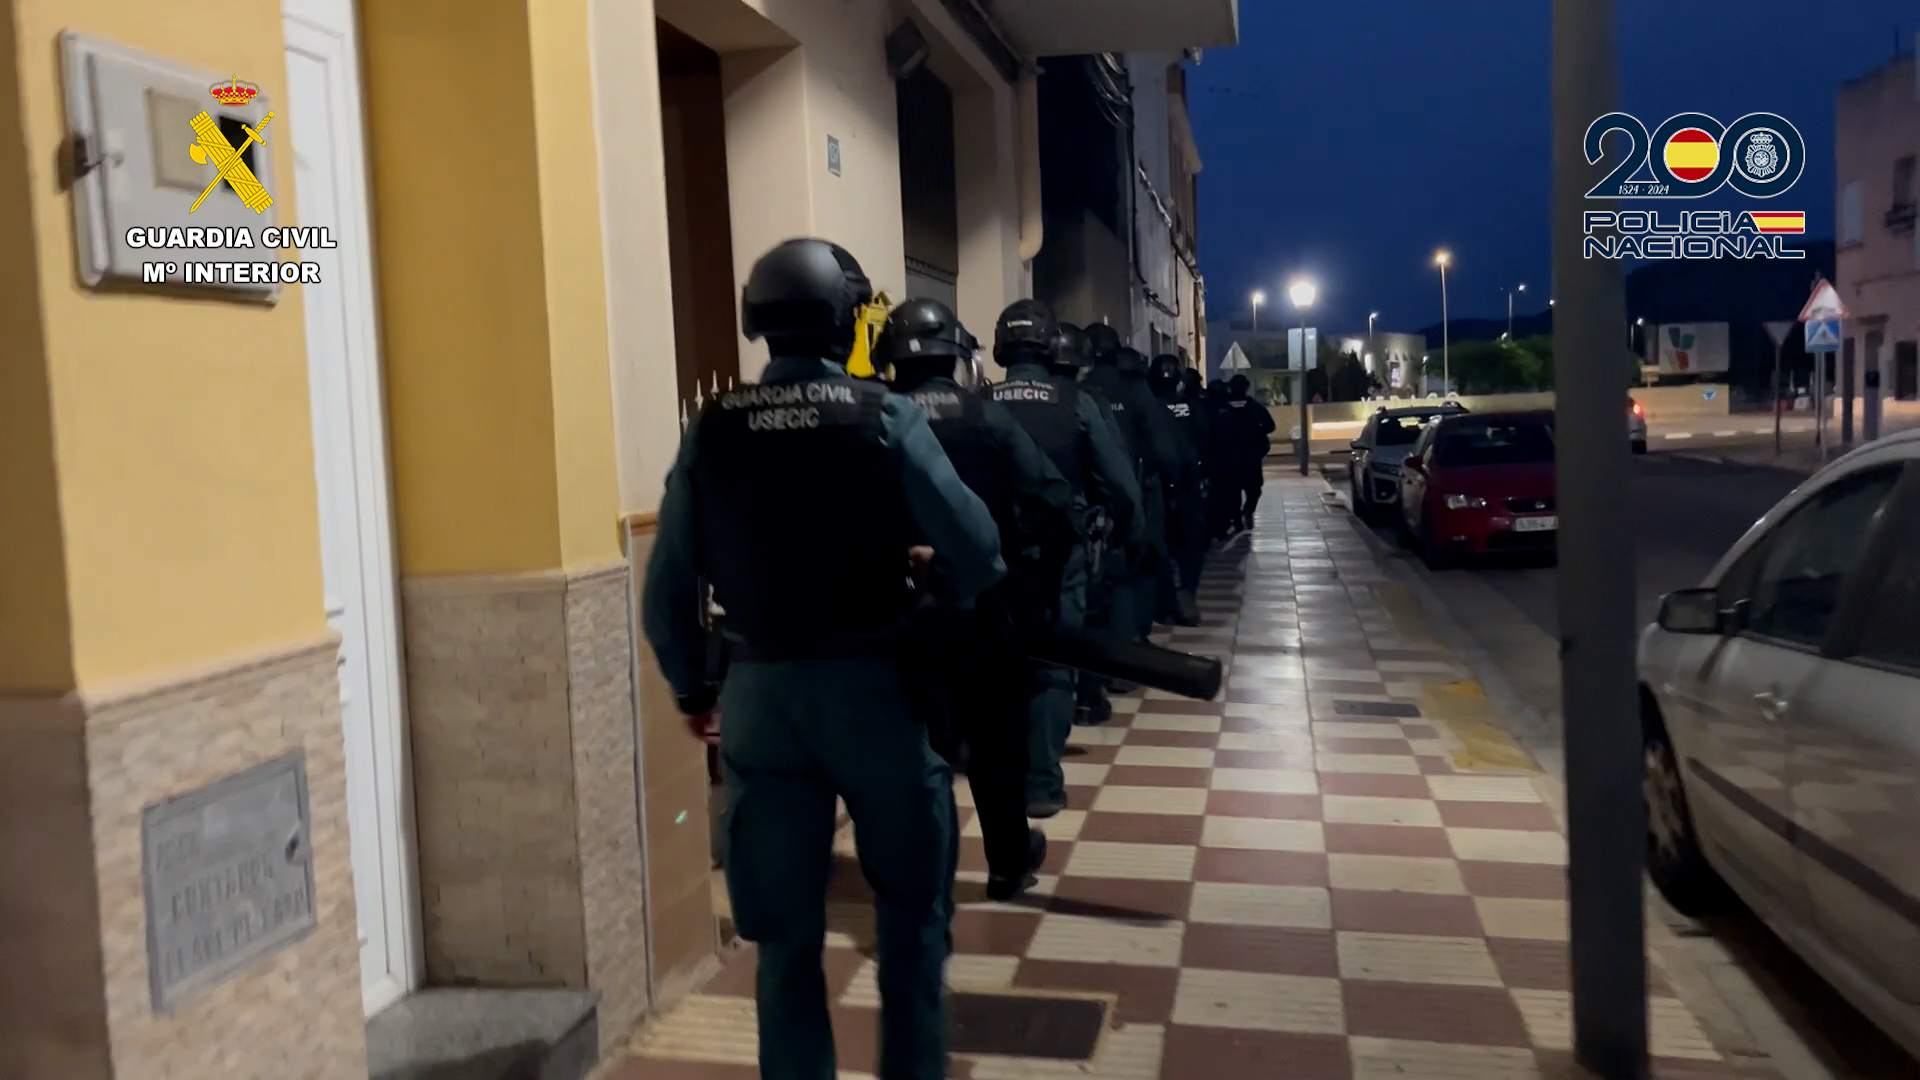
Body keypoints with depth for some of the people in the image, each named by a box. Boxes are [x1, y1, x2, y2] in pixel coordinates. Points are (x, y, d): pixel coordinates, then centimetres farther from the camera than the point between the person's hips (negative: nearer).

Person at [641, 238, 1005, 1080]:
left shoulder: (712, 428, -2)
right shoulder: (883, 415, -10)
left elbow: (669, 588, -1)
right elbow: (976, 550, -14)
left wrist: (691, 687, 14)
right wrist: (966, 625, 8)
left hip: (758, 692, 2)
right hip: (873, 685, -2)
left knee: (785, 926, 14)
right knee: (911, 902, 19)